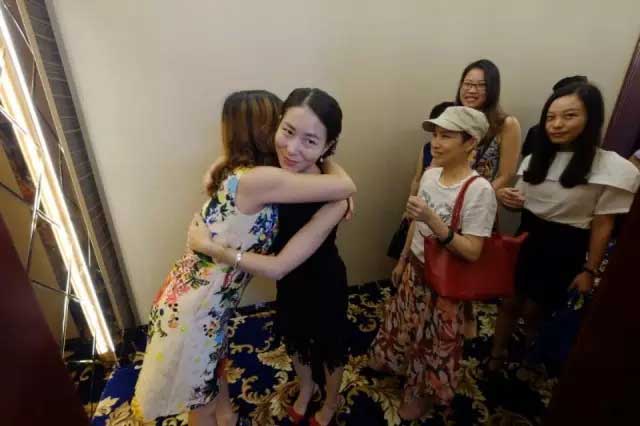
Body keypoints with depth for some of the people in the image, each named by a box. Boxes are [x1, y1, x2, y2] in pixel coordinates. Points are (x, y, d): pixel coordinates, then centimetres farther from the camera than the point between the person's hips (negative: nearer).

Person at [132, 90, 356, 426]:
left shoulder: (235, 171, -9)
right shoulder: (260, 180, -21)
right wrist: (327, 160, -6)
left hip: (191, 294, 4)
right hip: (193, 309, -4)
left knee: (212, 363, 30)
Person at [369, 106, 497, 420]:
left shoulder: (479, 190, -24)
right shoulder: (429, 174, -5)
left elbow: (472, 253, -24)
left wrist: (433, 220, -37)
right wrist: (402, 261, 13)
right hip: (415, 268, 6)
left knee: (433, 339, 18)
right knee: (405, 323, 27)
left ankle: (424, 391, 47)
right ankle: (392, 360, 56)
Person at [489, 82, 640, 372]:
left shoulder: (611, 167, -12)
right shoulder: (536, 158, 4)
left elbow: (602, 225, -9)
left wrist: (589, 270, -7)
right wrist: (506, 198, -13)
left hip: (564, 249, -4)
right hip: (526, 239, 4)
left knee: (534, 311, 12)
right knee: (509, 303, 13)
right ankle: (496, 356, 35)